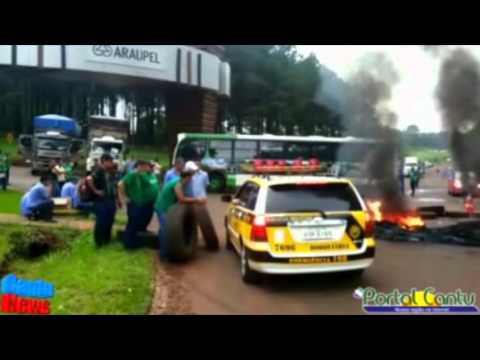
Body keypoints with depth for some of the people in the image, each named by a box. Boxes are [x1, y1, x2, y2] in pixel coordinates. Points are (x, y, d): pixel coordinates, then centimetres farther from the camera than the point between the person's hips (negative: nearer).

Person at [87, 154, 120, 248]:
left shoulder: (112, 172, 13)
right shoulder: (99, 171, -12)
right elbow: (89, 179, -29)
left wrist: (117, 199, 18)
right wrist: (95, 190, -23)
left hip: (111, 200, 8)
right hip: (101, 201, -8)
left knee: (109, 221, 14)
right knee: (101, 222, -2)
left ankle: (107, 240, 28)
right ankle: (99, 242, 10)